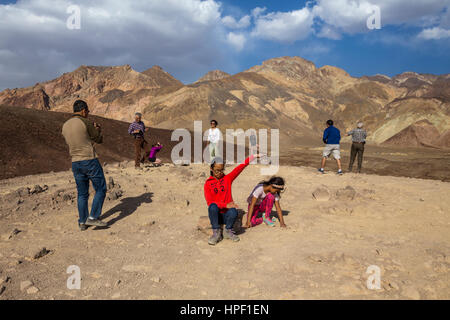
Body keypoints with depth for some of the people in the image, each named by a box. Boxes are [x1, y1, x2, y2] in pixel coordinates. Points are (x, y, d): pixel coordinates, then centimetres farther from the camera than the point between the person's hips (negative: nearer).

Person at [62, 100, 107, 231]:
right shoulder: (85, 123, -11)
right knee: (101, 189, 6)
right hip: (90, 161, -7)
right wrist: (98, 129, 21)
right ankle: (93, 217, 1)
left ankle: (83, 222, 18)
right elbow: (99, 139, -1)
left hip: (75, 163, 7)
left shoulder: (65, 126, 10)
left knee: (82, 193, 14)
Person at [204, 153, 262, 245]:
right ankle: (216, 233, -16)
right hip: (216, 214, 0)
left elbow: (241, 167, -4)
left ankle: (228, 231, -5)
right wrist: (226, 205, -21)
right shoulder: (208, 183, 2)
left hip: (227, 214, 1)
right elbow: (209, 202, -9)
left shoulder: (227, 178, 7)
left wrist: (253, 156, -13)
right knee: (213, 207, -33)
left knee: (234, 212, -33)